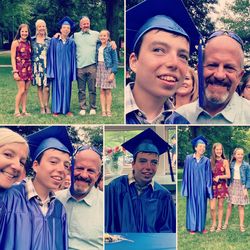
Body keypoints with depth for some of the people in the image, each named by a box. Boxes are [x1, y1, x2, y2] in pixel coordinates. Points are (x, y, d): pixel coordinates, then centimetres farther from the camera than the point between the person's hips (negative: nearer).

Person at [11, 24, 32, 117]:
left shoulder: (29, 43, 12)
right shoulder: (15, 43, -3)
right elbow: (13, 58, -6)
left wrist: (32, 69, 7)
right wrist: (15, 71, -12)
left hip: (29, 69, 5)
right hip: (20, 68, -5)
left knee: (26, 91, 5)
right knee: (21, 90, -9)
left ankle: (24, 111, 10)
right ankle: (16, 111, 0)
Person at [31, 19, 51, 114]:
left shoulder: (49, 40, 7)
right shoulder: (32, 40, 7)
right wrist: (30, 66, 4)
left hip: (47, 66, 0)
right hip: (37, 66, 1)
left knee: (46, 87, -7)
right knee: (39, 87, 3)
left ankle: (46, 106, 7)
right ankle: (42, 107, 9)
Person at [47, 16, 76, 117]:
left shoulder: (71, 42, 5)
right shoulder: (54, 40, 1)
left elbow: (73, 57, 6)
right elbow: (51, 56, 1)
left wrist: (73, 71, 1)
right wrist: (51, 70, -5)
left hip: (67, 68, 1)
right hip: (57, 68, -1)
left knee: (67, 87, 5)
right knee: (57, 87, 1)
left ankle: (66, 109, 12)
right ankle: (56, 110, 6)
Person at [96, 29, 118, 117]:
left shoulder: (111, 47, -6)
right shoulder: (98, 46, 9)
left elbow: (115, 61, -6)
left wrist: (113, 73, -12)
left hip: (108, 69, -5)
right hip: (99, 68, 5)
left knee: (108, 91, -2)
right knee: (102, 91, 5)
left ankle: (108, 110, 5)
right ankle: (103, 110, 9)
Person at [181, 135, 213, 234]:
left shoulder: (206, 160, 0)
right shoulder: (188, 158, -2)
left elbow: (208, 176, 2)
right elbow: (186, 174, 0)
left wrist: (208, 188, -2)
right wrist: (186, 188, -3)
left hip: (202, 187, 1)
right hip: (192, 186, -1)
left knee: (202, 206, 6)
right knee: (192, 205, 5)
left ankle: (201, 226, 17)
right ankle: (192, 227, 13)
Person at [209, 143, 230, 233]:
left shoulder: (225, 161, -1)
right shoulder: (210, 161, 1)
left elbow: (228, 175, -4)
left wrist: (219, 176, -16)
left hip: (222, 186, 0)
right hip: (212, 186, 0)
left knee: (220, 206, 7)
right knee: (212, 207, -5)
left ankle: (219, 225, 19)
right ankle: (213, 224, 15)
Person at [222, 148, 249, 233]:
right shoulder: (231, 164, 4)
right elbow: (229, 176, 10)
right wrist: (228, 186, 6)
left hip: (241, 186, -2)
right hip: (232, 185, 2)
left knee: (241, 206, 1)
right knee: (229, 205, 4)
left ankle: (241, 225, 8)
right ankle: (226, 223, 14)